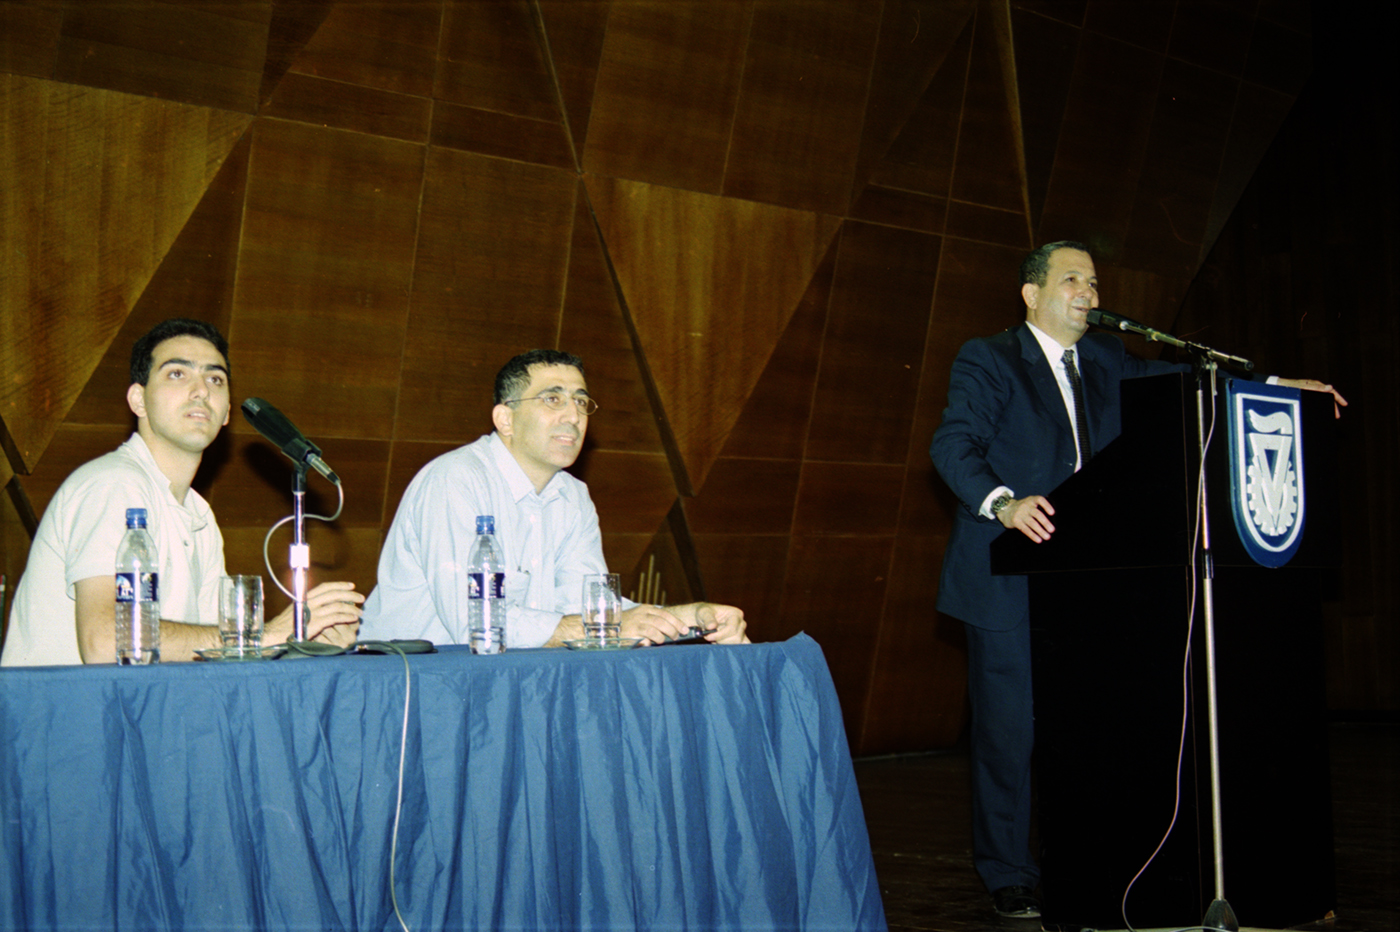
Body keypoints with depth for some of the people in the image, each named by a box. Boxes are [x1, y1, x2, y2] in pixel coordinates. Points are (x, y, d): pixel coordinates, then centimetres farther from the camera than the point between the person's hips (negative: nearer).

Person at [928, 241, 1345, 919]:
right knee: (1007, 728, -2)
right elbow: (953, 444, -15)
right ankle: (1008, 876, 10)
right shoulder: (987, 360, -3)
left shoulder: (1106, 361, 16)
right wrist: (1002, 502, -32)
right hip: (1007, 581, -5)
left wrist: (1274, 389, 6)